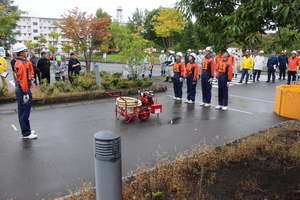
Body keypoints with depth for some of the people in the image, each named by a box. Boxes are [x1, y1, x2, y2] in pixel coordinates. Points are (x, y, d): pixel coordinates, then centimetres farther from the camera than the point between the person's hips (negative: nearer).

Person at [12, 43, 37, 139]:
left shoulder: (18, 62, 12)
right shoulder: (22, 64, -19)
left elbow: (30, 70, 20)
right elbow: (23, 79, -23)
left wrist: (28, 61, 7)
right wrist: (26, 93, -23)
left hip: (20, 89, 10)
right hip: (23, 90, -10)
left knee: (23, 111, 18)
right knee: (24, 112, -3)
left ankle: (27, 130, 30)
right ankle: (26, 134, 5)